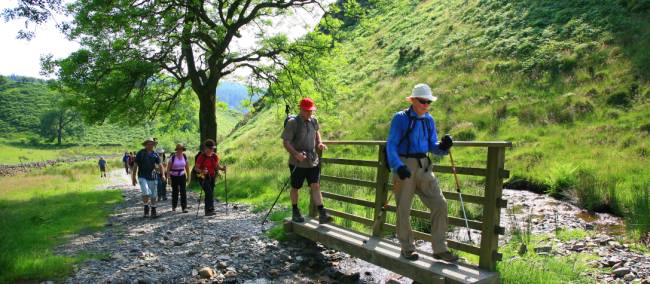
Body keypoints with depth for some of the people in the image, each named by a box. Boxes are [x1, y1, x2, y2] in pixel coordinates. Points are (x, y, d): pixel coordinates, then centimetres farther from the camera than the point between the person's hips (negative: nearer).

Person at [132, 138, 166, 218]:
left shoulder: (155, 154, 7)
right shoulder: (140, 153, 0)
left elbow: (160, 165, 2)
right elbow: (135, 166, 4)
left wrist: (163, 174, -13)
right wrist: (133, 177, 2)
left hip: (153, 178, 3)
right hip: (143, 177, -3)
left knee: (153, 195, 7)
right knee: (146, 193, -20)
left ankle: (153, 212, 20)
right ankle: (146, 208, 4)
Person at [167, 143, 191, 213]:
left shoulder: (185, 157, 1)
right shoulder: (173, 157, -7)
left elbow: (187, 167, 8)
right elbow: (168, 167, -5)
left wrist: (188, 177, 9)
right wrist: (168, 176, -12)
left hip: (182, 176, 1)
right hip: (174, 176, -1)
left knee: (183, 191, -8)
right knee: (175, 191, 9)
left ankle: (184, 207, -9)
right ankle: (174, 206, 27)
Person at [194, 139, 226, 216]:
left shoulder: (215, 156, 3)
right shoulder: (201, 157, -13)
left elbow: (217, 166, 12)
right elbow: (196, 168, -11)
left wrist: (222, 168, -9)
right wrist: (202, 171, -30)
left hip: (212, 177, 6)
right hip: (203, 177, -6)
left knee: (209, 194, 10)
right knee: (209, 193, -19)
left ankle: (207, 211, 19)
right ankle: (210, 209, -19)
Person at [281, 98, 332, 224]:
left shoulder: (314, 120, 5)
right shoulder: (292, 122, -13)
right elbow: (286, 142, -15)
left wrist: (319, 143, 7)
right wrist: (296, 154, -29)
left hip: (313, 161, 4)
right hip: (297, 162, -4)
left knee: (316, 186, -1)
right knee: (295, 188, 11)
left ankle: (322, 214, -3)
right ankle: (295, 212, 29)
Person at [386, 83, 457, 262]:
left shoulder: (429, 120, 11)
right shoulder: (401, 118, -5)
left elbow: (432, 147, 13)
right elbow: (391, 145, -9)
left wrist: (443, 146, -10)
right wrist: (398, 166, -23)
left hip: (424, 166, 5)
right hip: (404, 166, -5)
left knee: (439, 204, -3)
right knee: (403, 209, 3)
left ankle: (439, 249, 7)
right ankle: (407, 248, 20)